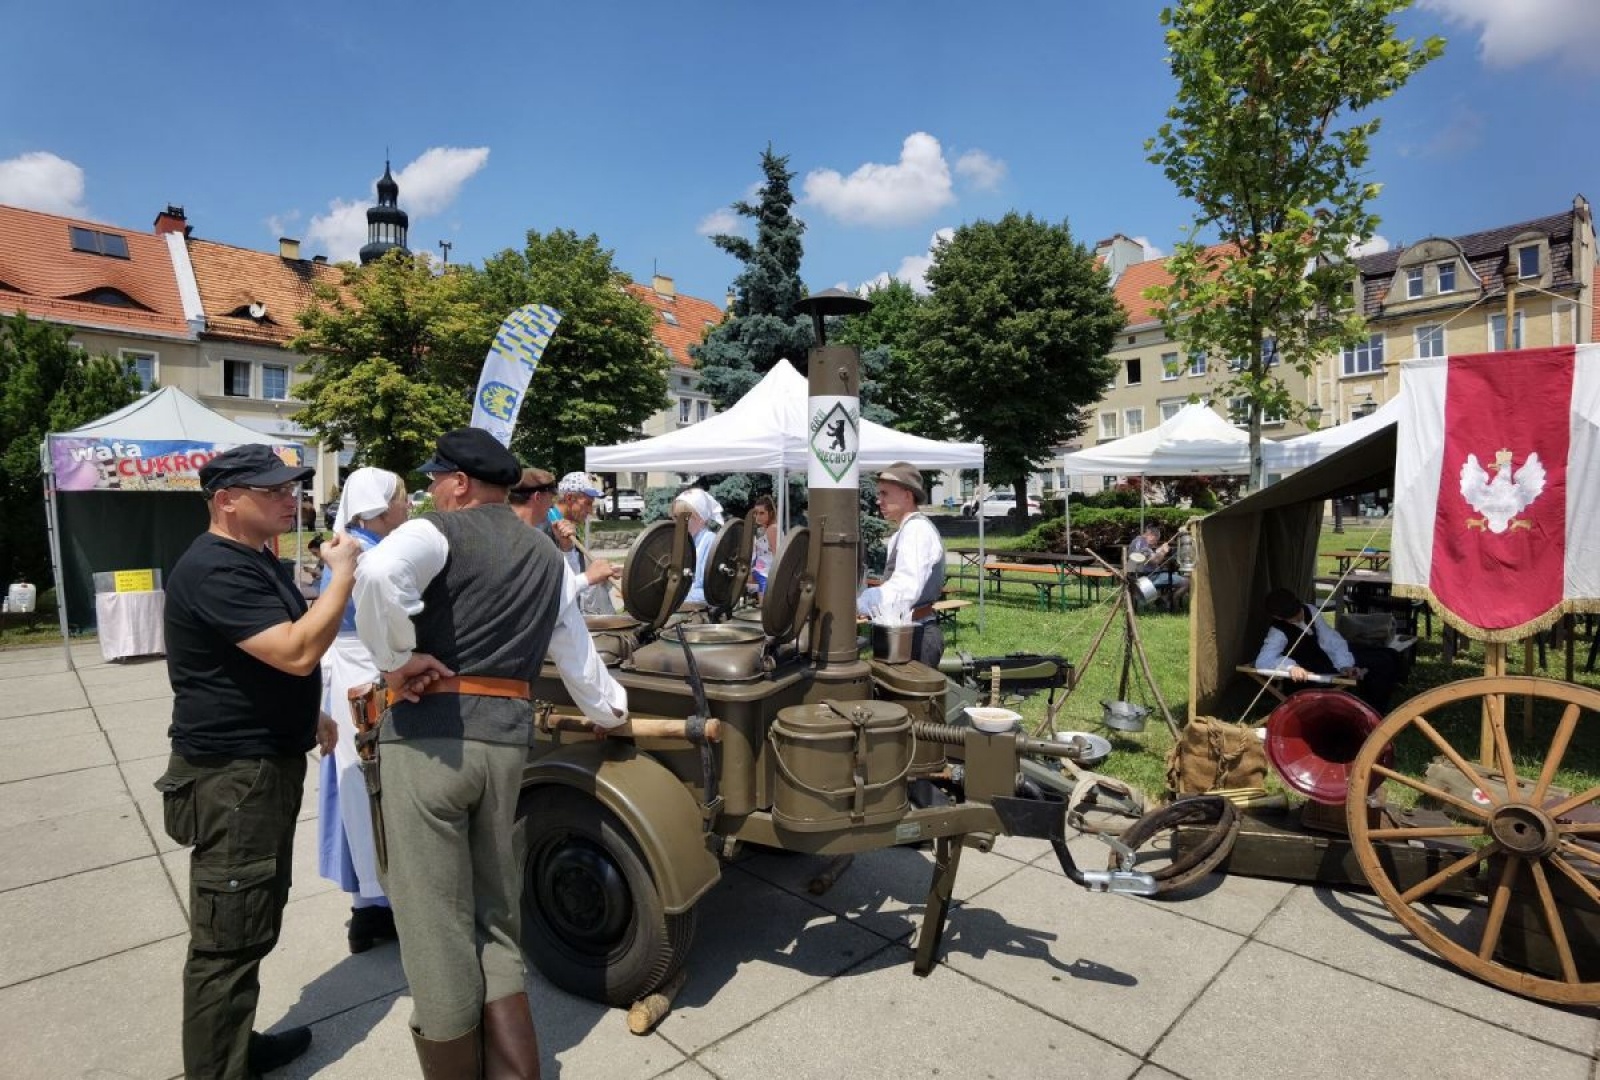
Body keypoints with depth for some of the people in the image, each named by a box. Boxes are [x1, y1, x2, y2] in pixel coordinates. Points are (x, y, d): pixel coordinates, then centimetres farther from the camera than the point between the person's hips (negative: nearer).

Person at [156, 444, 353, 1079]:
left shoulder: (258, 559, 12)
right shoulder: (214, 570, -21)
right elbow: (297, 651, -31)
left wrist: (308, 713, 20)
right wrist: (342, 575, -23)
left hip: (268, 761, 11)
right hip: (232, 773, -11)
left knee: (254, 923, 21)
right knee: (228, 936, -1)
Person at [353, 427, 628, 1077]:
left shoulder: (438, 532, -2)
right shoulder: (548, 558, 15)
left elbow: (378, 573, -26)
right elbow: (577, 656, 22)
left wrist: (394, 660, -13)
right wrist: (609, 712, 37)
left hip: (428, 733, -5)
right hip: (506, 737, 6)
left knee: (435, 925, 6)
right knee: (495, 922, 18)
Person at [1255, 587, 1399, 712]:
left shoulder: (1309, 609, -12)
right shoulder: (1278, 633, -28)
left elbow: (1330, 638, -13)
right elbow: (1262, 661, -41)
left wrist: (1346, 665, -26)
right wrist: (1290, 666, -57)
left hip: (1335, 651, 7)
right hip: (1324, 663, -7)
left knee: (1389, 657, 1)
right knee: (1383, 664, -16)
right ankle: (1374, 710, 6)